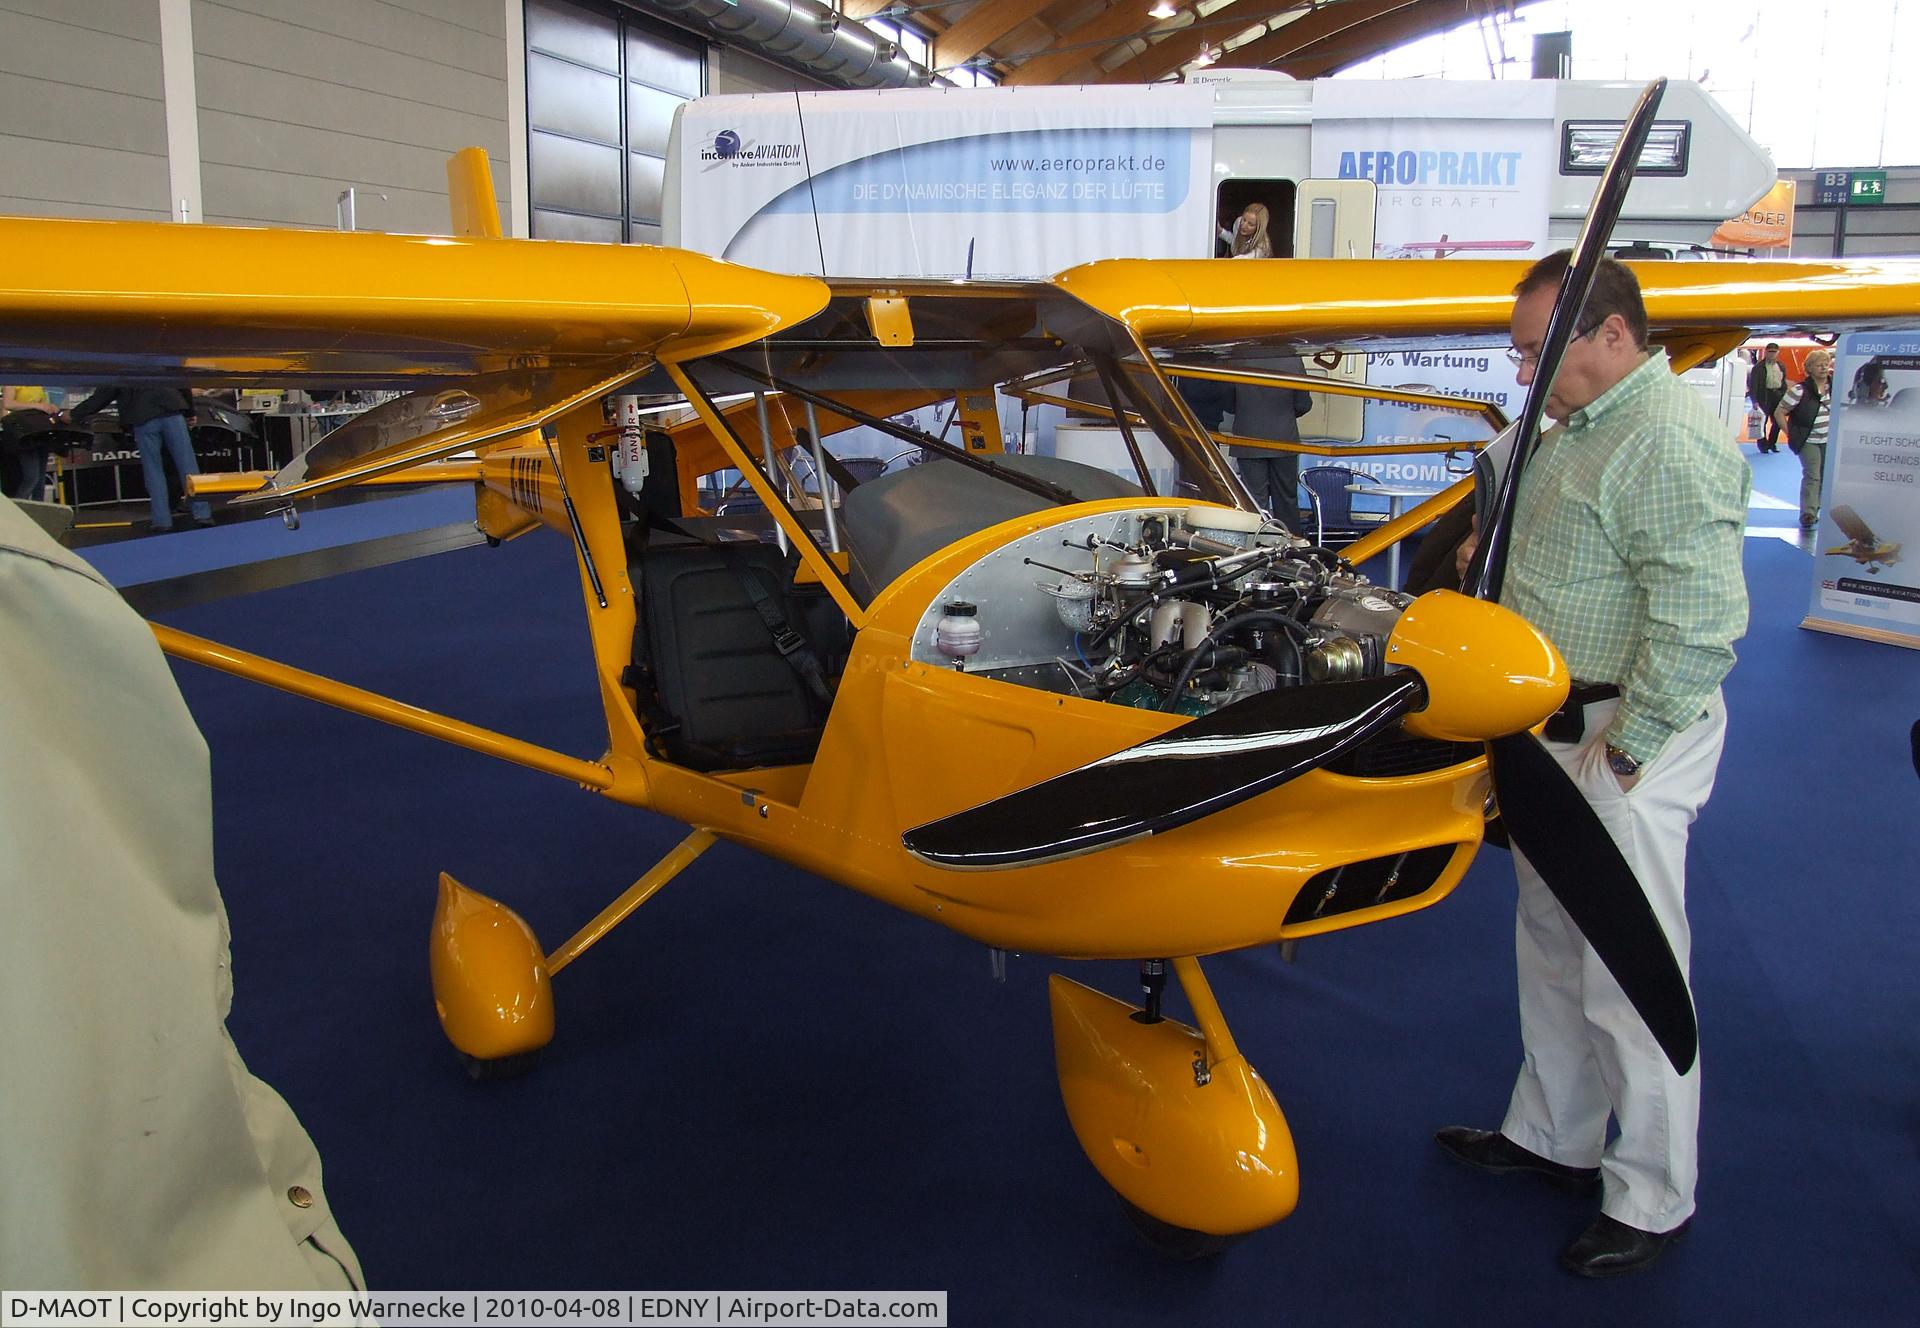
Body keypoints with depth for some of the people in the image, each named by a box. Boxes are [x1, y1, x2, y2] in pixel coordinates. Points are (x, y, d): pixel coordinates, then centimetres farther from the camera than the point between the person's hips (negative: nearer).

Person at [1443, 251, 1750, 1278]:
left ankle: (1652, 1201, 17)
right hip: (1556, 729, 11)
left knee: (1629, 980, 0)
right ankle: (1551, 1137, 37)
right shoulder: (1574, 425, 13)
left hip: (1626, 740, -10)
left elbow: (1701, 617, -26)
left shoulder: (1670, 442, -20)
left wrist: (1628, 750, -24)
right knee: (1551, 951, 20)